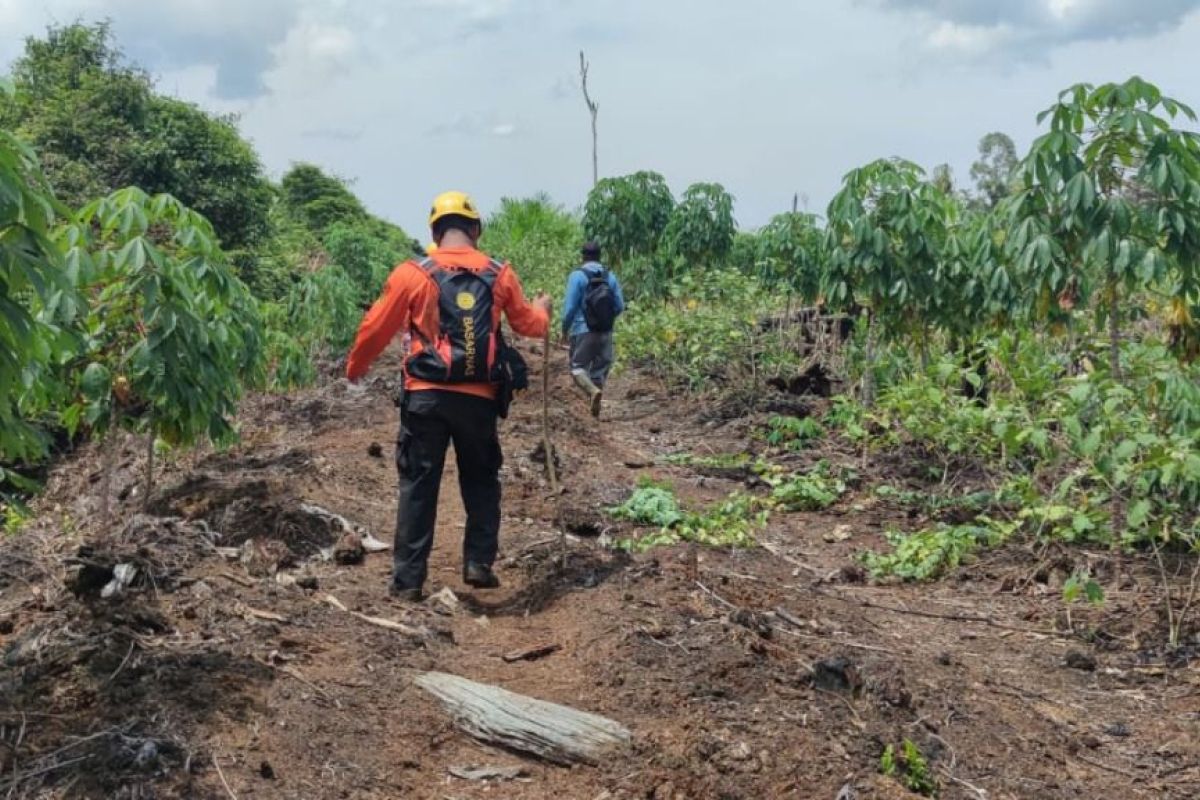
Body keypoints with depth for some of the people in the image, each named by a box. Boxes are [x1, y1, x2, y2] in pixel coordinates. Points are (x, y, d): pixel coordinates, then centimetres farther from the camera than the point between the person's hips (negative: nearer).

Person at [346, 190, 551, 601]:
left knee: (418, 485, 7)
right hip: (479, 397, 2)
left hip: (426, 395, -1)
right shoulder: (500, 275, 3)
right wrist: (542, 308, 40)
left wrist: (354, 368, 21)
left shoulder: (413, 273, -3)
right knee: (481, 480, 19)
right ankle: (479, 563, 15)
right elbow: (529, 324, 16)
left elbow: (376, 328, 2)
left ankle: (408, 579, 9)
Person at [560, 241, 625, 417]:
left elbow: (570, 307, -12)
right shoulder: (610, 277, 4)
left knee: (578, 366, 5)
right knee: (600, 368, 15)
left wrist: (565, 329, 2)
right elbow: (620, 306, 4)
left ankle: (593, 391, -22)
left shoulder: (577, 276, -9)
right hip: (605, 331, 4)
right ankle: (594, 404, 16)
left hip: (583, 331, -4)